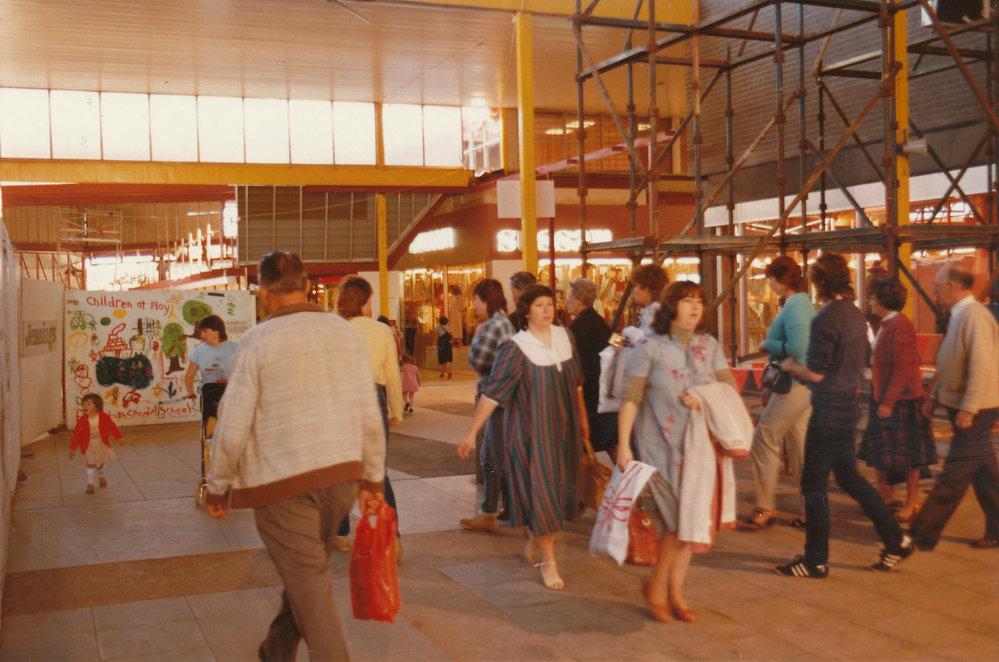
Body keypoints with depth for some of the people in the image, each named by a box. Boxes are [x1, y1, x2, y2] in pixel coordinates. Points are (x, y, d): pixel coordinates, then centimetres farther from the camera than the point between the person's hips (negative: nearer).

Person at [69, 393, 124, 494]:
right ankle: (90, 484, 0)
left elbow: (112, 427, -2)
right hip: (89, 446, -2)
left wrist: (119, 438, -2)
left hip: (102, 444, 2)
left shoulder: (104, 417, -12)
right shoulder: (82, 421, -14)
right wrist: (72, 449, -10)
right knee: (91, 464, -9)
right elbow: (76, 434, -11)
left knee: (100, 463, 17)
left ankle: (101, 477, 46)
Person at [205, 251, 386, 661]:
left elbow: (232, 428, -10)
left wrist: (217, 488, 3)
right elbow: (370, 417, 4)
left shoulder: (258, 341, -9)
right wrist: (372, 479, 13)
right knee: (307, 573, 23)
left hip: (283, 482, -5)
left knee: (310, 587, 3)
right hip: (342, 475, 6)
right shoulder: (347, 333, 3)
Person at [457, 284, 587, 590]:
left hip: (563, 428, 6)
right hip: (531, 431, -5)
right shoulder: (515, 348, -13)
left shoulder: (565, 338, 3)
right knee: (539, 490, -2)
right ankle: (548, 562, 10)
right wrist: (472, 432, -17)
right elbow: (492, 392, -15)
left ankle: (534, 540, 36)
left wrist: (582, 415, 21)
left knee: (560, 488, 11)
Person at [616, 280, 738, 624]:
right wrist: (624, 445, -13)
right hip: (661, 447, -5)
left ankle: (674, 593, 23)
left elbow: (730, 385, 7)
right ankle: (656, 586, 17)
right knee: (678, 523, -7)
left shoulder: (709, 345, 8)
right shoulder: (649, 347, -6)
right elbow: (630, 399, -8)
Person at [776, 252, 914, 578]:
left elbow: (815, 374, -21)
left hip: (829, 410, -9)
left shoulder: (825, 319, -19)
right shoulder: (856, 314, 8)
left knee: (814, 484, 1)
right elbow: (864, 360, 19)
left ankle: (815, 561, 10)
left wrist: (791, 366, -3)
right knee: (848, 477, 19)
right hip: (849, 404, 9)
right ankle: (896, 540, 22)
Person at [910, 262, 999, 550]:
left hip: (973, 412, -10)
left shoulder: (974, 315, -19)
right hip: (963, 407, 10)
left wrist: (968, 409, -24)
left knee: (953, 477, -3)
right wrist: (935, 397, 20)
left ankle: (923, 534, 0)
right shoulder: (959, 315, 13)